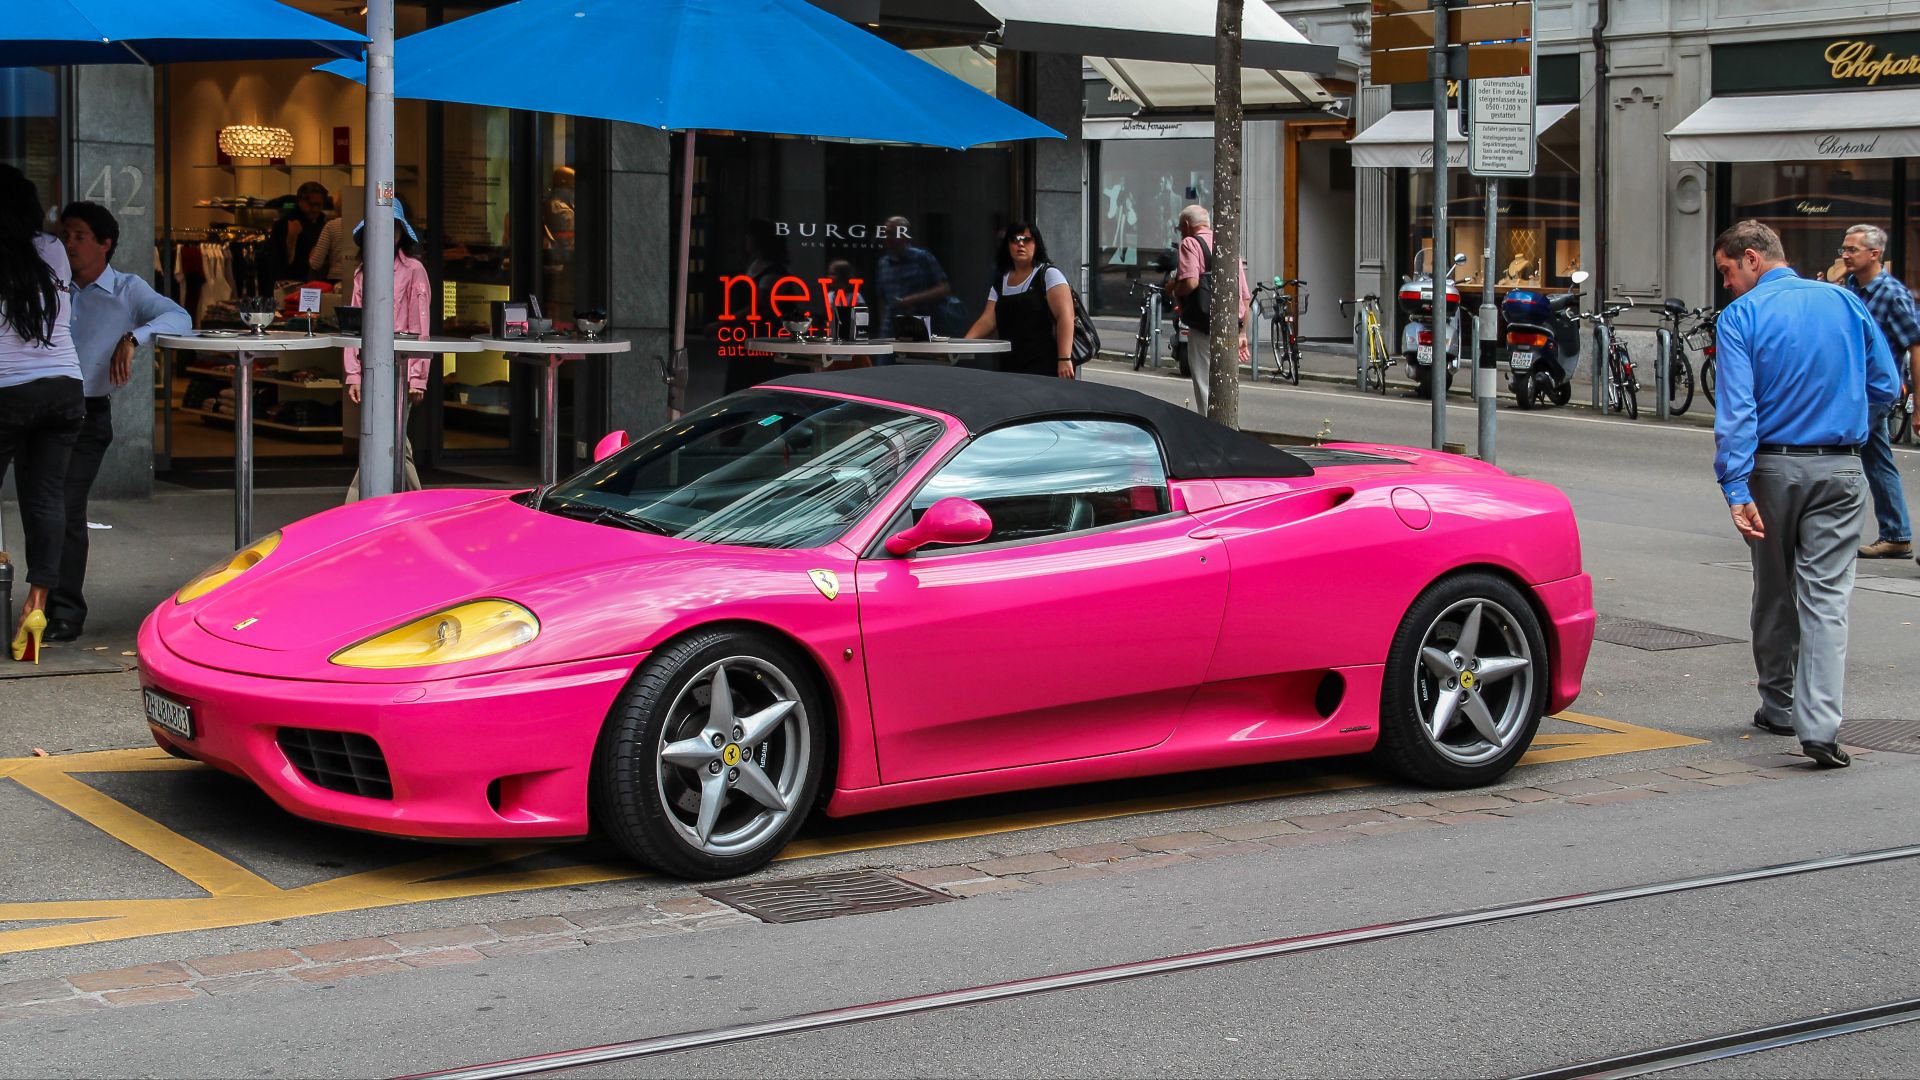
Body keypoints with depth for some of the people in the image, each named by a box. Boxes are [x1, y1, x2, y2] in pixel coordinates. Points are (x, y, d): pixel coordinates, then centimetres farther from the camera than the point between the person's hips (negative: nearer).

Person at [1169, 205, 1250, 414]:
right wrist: (1243, 334, 22)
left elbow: (1190, 282, -20)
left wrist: (1175, 291, 1)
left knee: (1205, 389, -5)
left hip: (1204, 325, -7)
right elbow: (1245, 296, 19)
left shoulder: (1191, 243, -3)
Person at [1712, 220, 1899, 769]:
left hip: (1773, 467, -1)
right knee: (1826, 595, -2)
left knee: (1774, 591, 15)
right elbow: (1886, 387, 9)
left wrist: (1736, 487, -20)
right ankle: (1819, 723, -16)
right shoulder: (1845, 302, 4)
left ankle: (1779, 707, 27)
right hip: (1839, 471, 1)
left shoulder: (1741, 316, -7)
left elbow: (1737, 409, -16)